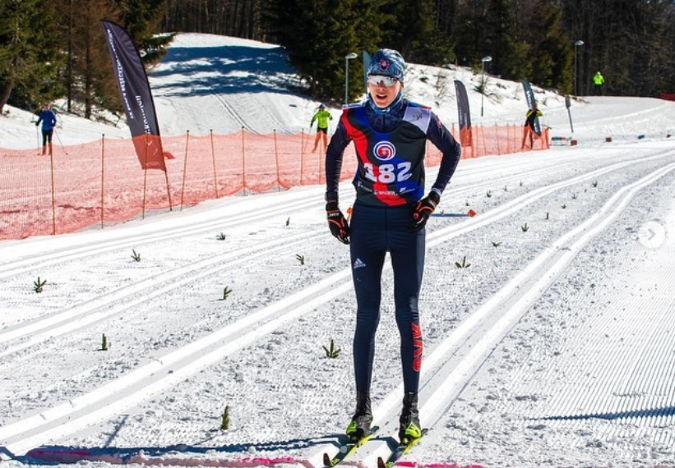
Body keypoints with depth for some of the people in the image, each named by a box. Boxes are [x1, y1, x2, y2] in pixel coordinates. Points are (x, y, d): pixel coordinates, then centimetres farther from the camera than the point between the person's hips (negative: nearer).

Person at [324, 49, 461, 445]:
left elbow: (453, 150, 8)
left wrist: (435, 197, 0)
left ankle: (411, 409, 4)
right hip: (365, 222, 2)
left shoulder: (420, 118, -6)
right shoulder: (353, 119, -1)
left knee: (408, 315, -2)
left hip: (408, 221, -2)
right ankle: (363, 408, 8)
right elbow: (334, 154, 17)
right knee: (367, 316, 3)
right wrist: (332, 206, 13)